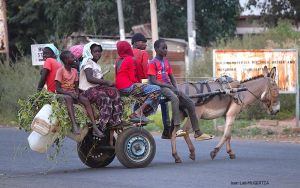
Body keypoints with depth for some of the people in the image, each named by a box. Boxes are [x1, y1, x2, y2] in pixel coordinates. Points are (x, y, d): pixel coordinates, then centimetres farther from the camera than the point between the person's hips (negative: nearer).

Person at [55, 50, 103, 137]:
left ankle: (94, 127, -31)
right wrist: (69, 93, -24)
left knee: (85, 100, -22)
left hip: (72, 93, 6)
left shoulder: (74, 71, 11)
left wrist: (76, 93, -12)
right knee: (69, 98, -39)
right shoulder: (61, 70, -7)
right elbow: (58, 88, -12)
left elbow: (76, 86, 11)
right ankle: (74, 125, -53)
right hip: (62, 94, -6)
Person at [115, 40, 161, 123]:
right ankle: (139, 112, -19)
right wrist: (139, 83, 8)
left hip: (120, 88, 9)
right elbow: (133, 78, -12)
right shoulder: (130, 60, -6)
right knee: (156, 90, -13)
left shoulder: (118, 61, 18)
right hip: (128, 87, -9)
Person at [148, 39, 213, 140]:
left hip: (170, 87, 8)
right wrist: (169, 86, -18)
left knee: (190, 103, -1)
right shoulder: (153, 63, -3)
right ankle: (177, 129, -48)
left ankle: (197, 132, 4)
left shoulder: (166, 62, 20)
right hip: (160, 87, -8)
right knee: (175, 98, -38)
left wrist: (176, 89, 1)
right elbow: (153, 80, -13)